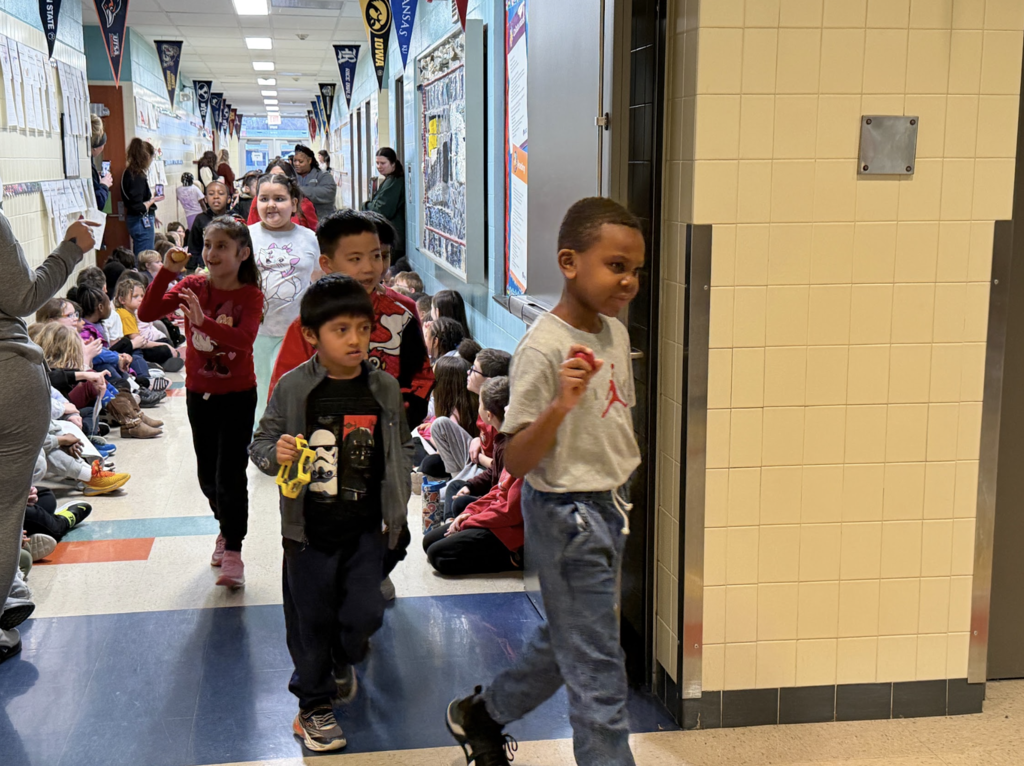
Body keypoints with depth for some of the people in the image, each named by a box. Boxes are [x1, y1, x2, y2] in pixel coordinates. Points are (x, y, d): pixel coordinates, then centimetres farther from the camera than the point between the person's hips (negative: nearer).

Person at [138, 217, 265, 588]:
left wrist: (204, 321, -42)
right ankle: (226, 528, 39)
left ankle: (233, 551, 1)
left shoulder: (250, 295, -11)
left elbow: (245, 339, -28)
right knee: (207, 474, 15)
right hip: (199, 393, 4)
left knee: (230, 474, -8)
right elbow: (147, 314, -13)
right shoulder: (192, 286, -2)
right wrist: (166, 272, -23)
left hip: (237, 395, -4)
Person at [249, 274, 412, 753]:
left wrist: (397, 507, 6)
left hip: (365, 530, 2)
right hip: (309, 531, -1)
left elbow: (401, 450, 10)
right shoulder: (293, 387, -8)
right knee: (311, 619, 9)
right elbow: (261, 441, 0)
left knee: (364, 614, 1)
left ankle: (341, 661, 36)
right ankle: (314, 704, 30)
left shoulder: (386, 389, -1)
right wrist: (275, 454, -22)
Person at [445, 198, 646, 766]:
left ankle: (481, 715, 45)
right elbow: (515, 462, -24)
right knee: (597, 664, 0)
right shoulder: (542, 348, -22)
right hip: (565, 512, -9)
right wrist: (560, 405, -36)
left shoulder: (616, 333, 3)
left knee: (567, 639, 23)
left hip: (607, 508, 9)